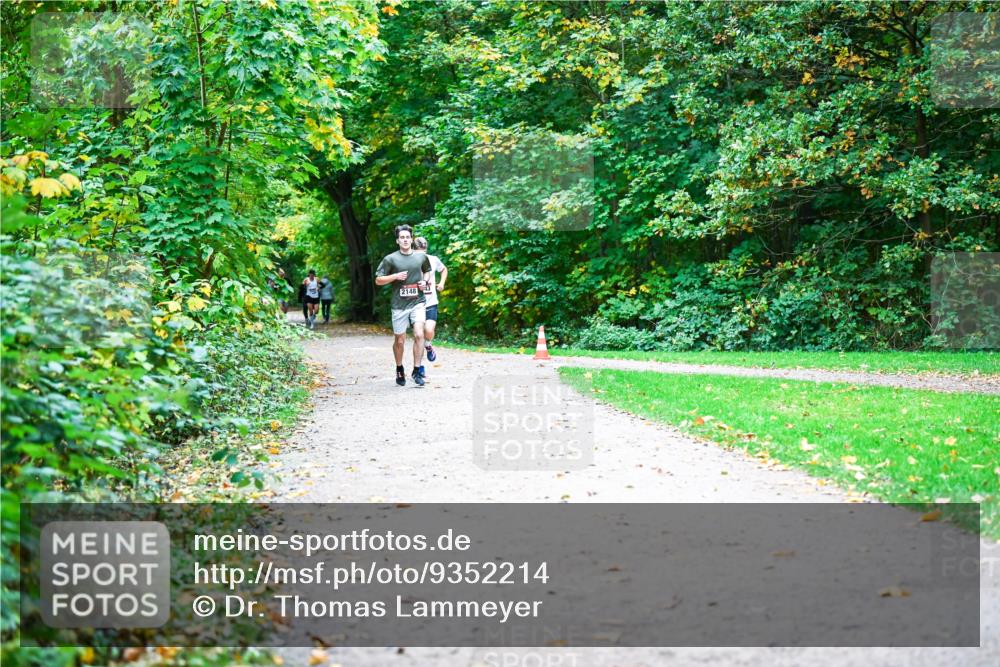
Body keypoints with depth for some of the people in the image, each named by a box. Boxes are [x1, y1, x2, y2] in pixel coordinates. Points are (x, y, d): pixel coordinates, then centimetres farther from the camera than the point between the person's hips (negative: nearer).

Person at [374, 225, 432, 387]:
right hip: (399, 305, -1)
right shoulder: (390, 259, -2)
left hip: (417, 302, 1)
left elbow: (427, 271, 25)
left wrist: (425, 281, 4)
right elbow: (378, 280, 0)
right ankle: (399, 370, 30)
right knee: (399, 341, 8)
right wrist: (395, 276, -14)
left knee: (419, 334, -17)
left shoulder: (422, 256, 5)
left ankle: (417, 370, -9)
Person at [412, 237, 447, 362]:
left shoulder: (433, 260, -1)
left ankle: (429, 346, 15)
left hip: (431, 303, 0)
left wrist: (442, 283, 5)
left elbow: (444, 269, 20)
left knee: (429, 330, -19)